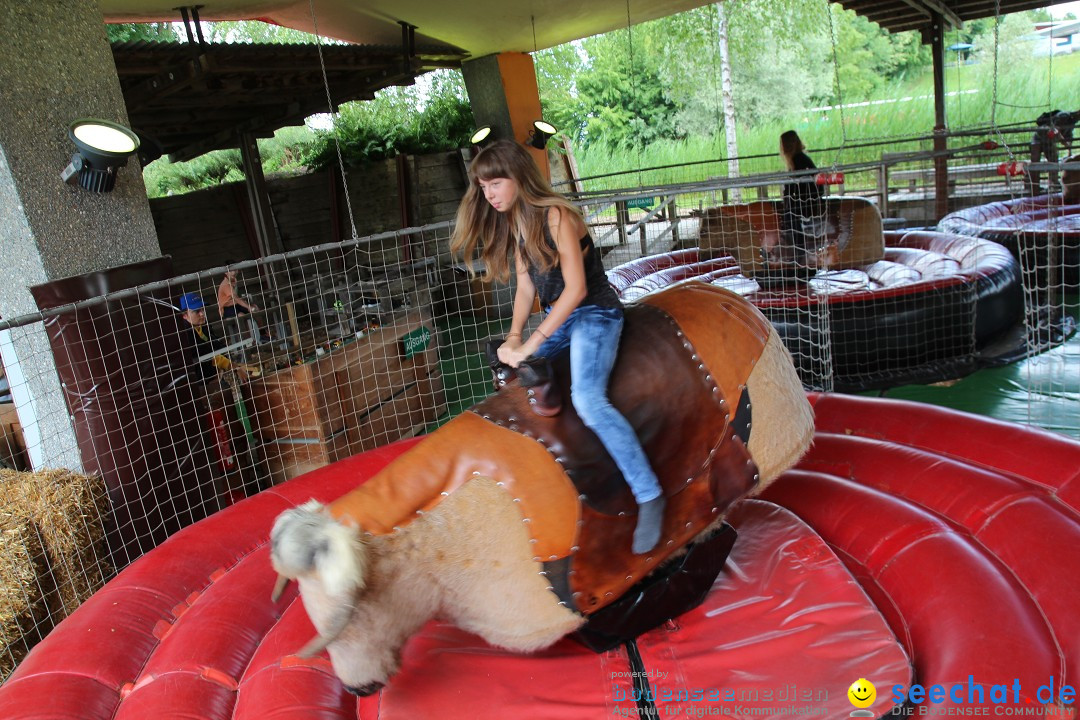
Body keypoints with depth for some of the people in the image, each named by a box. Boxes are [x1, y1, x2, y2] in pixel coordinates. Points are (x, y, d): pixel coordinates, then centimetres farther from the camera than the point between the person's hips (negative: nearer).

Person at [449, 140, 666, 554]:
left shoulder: (555, 216, -17)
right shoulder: (513, 224, 9)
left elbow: (576, 288, -21)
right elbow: (526, 288, 10)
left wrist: (530, 345, -22)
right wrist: (513, 337, -7)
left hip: (595, 313, -9)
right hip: (558, 317, 9)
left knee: (588, 399, -29)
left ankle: (649, 496, -22)